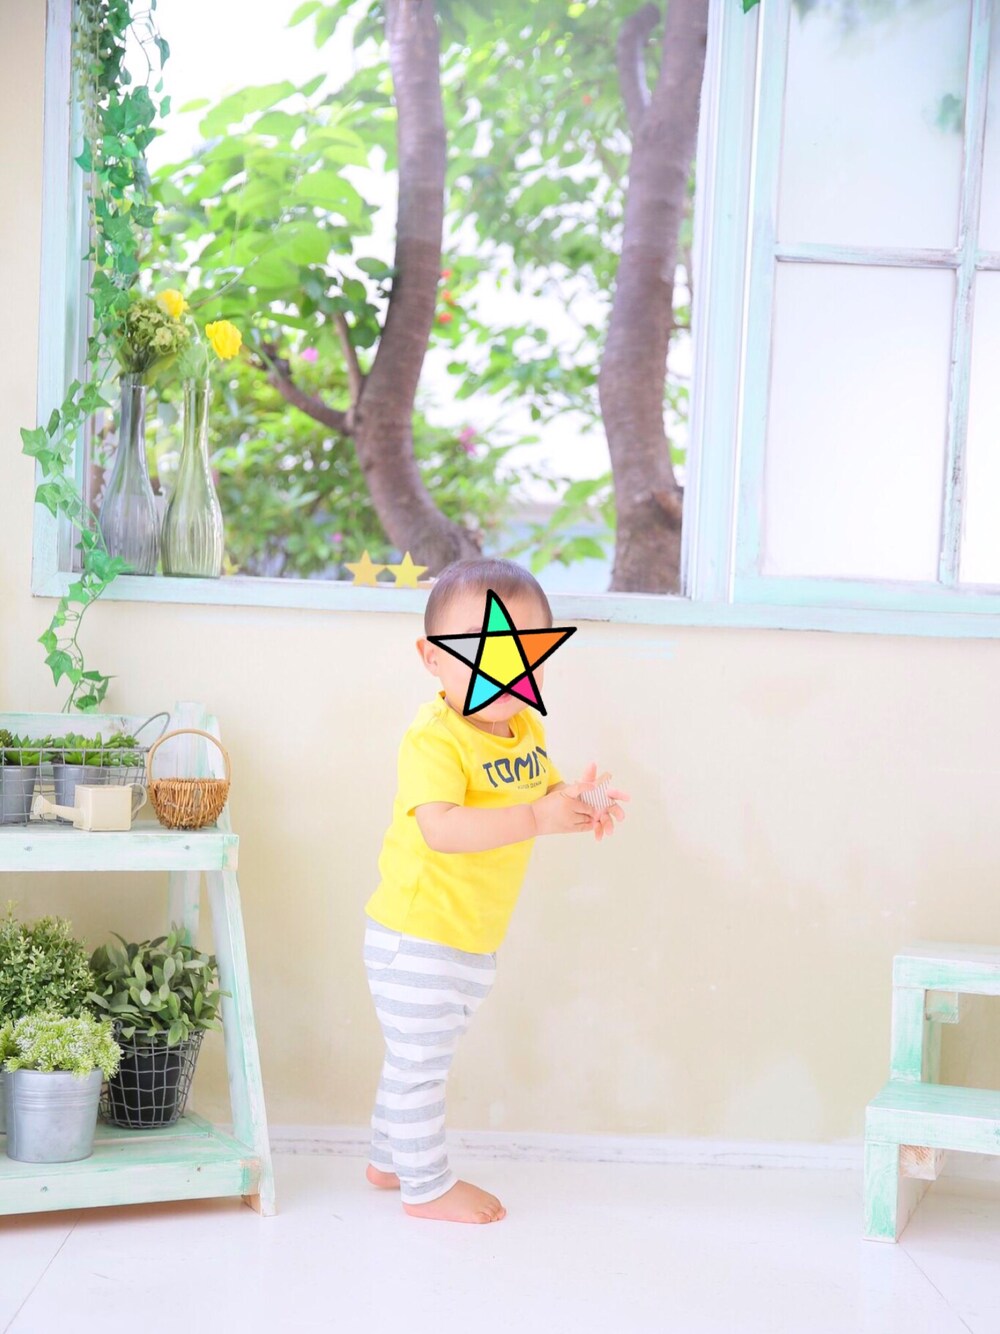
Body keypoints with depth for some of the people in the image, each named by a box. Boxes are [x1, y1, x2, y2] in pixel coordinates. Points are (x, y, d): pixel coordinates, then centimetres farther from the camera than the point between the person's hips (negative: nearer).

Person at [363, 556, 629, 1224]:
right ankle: (428, 1185, 22)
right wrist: (538, 818, -42)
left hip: (473, 940, 9)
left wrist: (581, 805, -10)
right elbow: (442, 829, -38)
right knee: (420, 1063, 6)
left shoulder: (526, 730, 2)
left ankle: (390, 1160, 41)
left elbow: (544, 789, 13)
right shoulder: (433, 739, -26)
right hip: (418, 938, -9)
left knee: (418, 1059, 24)